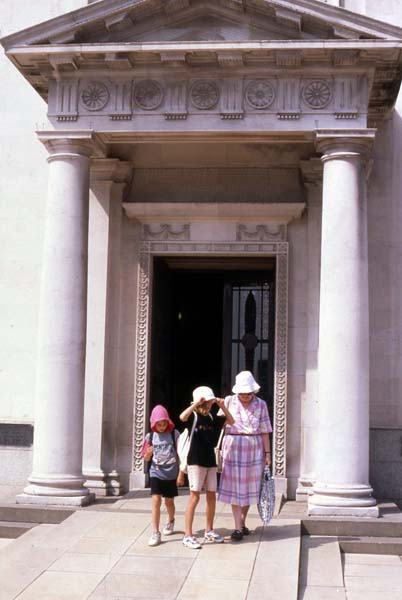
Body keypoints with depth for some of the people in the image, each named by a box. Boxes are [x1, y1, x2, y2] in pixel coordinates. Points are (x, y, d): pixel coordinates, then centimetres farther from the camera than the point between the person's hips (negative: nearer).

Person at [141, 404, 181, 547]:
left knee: (169, 501, 13)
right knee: (156, 500, -12)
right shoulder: (150, 436, 0)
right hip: (156, 473, 0)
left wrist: (181, 473, -3)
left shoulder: (174, 434, -5)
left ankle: (171, 521, 44)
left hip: (171, 474, 0)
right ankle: (155, 533, -7)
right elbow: (147, 459, 5)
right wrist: (148, 453, -18)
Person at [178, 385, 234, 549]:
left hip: (210, 461, 6)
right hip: (196, 461, -6)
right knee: (194, 497, -7)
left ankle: (209, 531, 27)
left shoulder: (211, 418, 9)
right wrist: (196, 404, -26)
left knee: (212, 497, 11)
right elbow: (182, 417, -31)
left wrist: (222, 406, 2)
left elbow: (231, 421, 14)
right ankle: (188, 535, -2)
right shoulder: (194, 416, -9)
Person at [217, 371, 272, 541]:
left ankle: (242, 523, 22)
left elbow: (264, 431, 5)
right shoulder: (229, 401, 1)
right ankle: (238, 527, -3)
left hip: (254, 448, 1)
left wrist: (267, 452, 3)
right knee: (234, 487, -4)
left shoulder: (260, 404, 3)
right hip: (233, 447, -1)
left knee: (249, 487, 8)